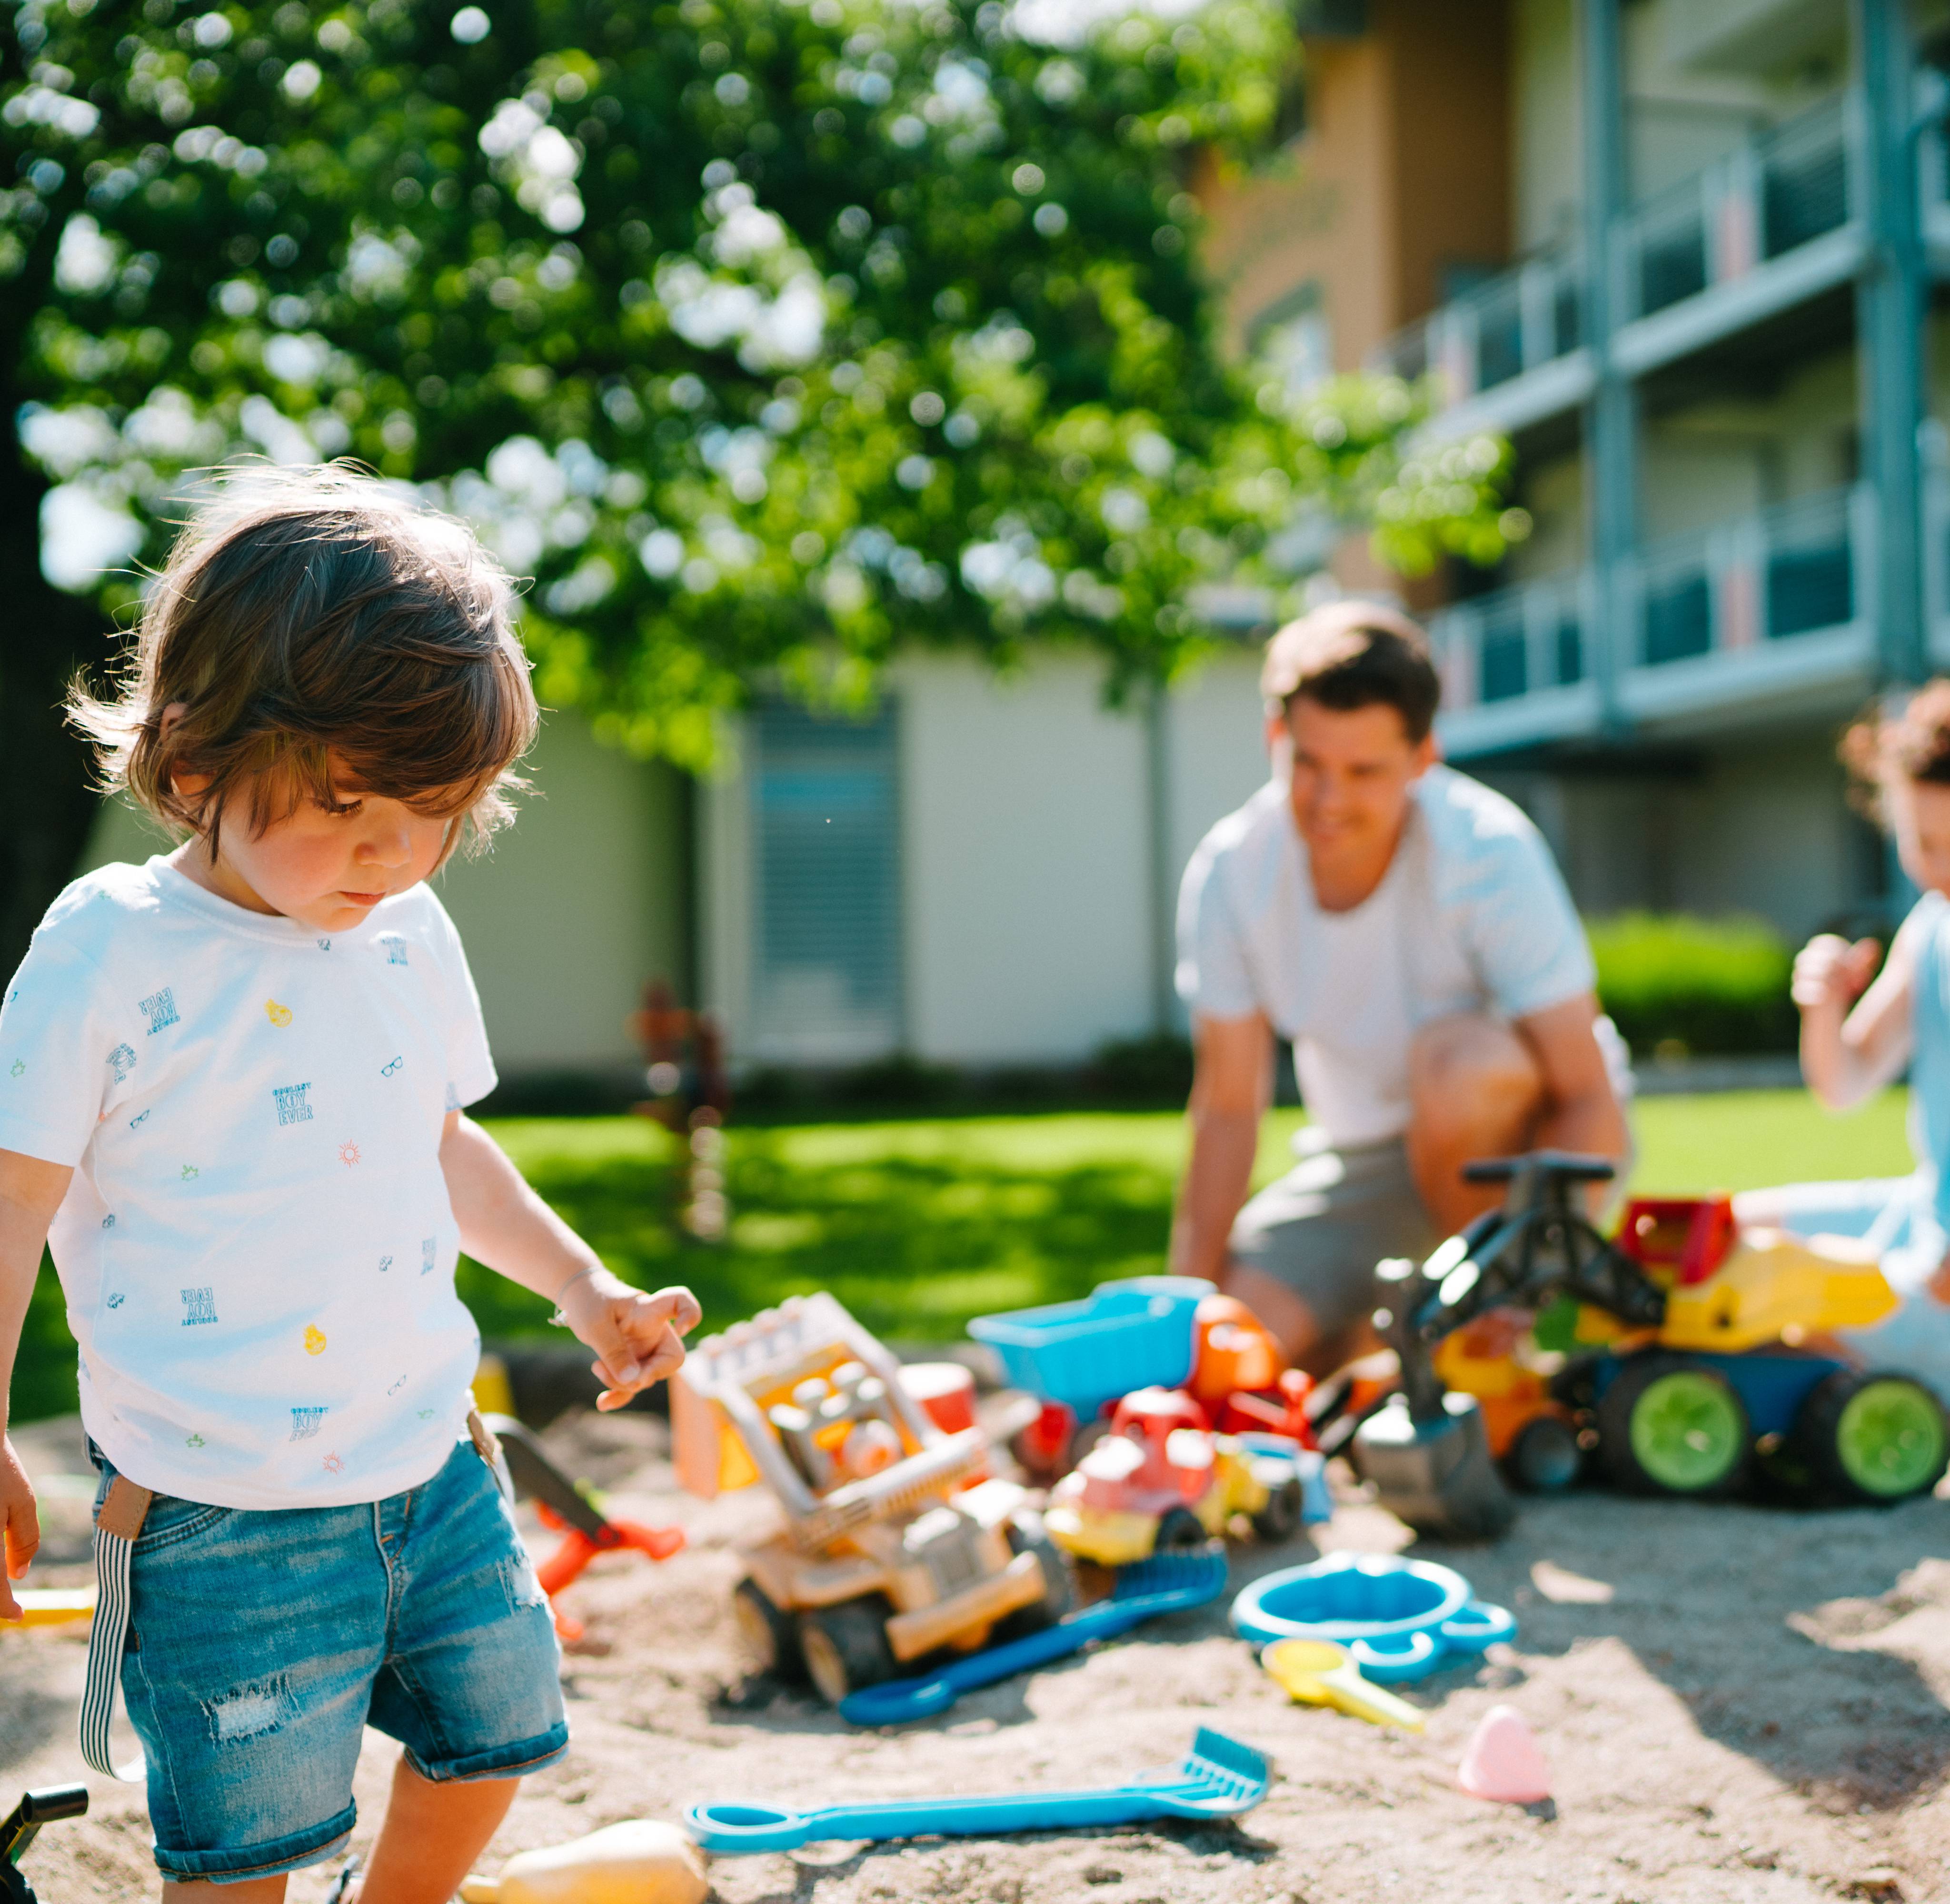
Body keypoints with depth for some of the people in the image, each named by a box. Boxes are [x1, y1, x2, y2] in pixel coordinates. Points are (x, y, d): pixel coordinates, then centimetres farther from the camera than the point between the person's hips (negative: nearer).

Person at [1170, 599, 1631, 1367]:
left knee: (1455, 1055, -37)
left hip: (1522, 1131, -3)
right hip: (1367, 1157, 3)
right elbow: (1228, 1105, -7)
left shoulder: (1489, 853, -25)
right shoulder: (1228, 874, -15)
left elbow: (1589, 1099, -25)